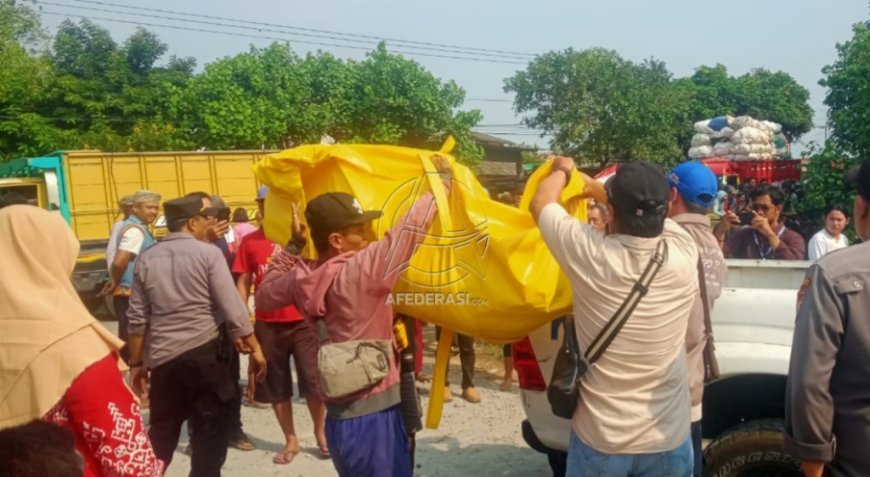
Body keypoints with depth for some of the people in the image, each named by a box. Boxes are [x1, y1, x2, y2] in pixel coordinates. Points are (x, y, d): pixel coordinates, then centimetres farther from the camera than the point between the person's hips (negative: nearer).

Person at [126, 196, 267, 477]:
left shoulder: (146, 259, 6)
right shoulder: (208, 254, -6)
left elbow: (137, 319, 7)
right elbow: (232, 308, -11)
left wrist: (137, 363, 16)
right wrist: (255, 348, -4)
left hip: (162, 359, 5)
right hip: (204, 353, -4)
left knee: (161, 433, 19)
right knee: (211, 431, 7)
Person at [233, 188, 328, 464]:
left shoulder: (301, 235, -1)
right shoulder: (250, 241, 2)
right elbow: (243, 283, 5)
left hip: (303, 321, -2)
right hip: (267, 324, 2)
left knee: (313, 381, 2)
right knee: (276, 387, 11)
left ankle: (320, 432, 26)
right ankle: (290, 440, 28)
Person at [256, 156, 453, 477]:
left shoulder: (302, 278, -1)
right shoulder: (362, 270, -21)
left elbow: (265, 295, 18)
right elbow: (411, 227, -18)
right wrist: (443, 179, -4)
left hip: (342, 414, 8)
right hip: (372, 415, -8)